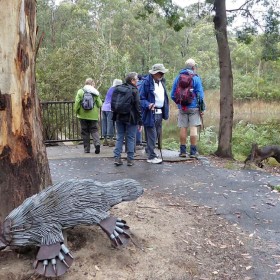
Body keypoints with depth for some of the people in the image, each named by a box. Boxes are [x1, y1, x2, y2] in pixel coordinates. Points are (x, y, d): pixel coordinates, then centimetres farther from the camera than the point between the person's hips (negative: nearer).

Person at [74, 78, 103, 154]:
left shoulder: (80, 91, -1)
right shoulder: (95, 92, 0)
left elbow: (77, 103, -5)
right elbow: (99, 104, -2)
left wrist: (76, 112, 8)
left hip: (83, 115, 0)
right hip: (93, 115, 0)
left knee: (85, 131, 7)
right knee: (94, 130, 8)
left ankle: (86, 149, 10)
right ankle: (97, 143, -17)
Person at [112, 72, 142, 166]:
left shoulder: (118, 89, 9)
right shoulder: (134, 90, -9)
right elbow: (137, 106, -10)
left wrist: (115, 117, 18)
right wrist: (140, 121, -6)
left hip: (119, 117, 5)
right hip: (131, 119, -5)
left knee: (119, 138, 10)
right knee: (130, 139, 2)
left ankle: (117, 158, 7)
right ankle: (130, 160, 6)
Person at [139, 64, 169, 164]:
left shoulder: (162, 82, 13)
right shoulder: (146, 82, -12)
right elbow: (141, 98, -13)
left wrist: (165, 112, 18)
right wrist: (148, 105, -30)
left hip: (159, 113, 8)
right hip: (150, 113, -8)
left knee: (157, 134, 17)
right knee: (152, 135, -4)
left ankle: (148, 150, 35)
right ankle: (151, 156, 5)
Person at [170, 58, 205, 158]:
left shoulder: (178, 78, 7)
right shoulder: (196, 78, -5)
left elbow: (172, 95, 9)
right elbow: (200, 95, -7)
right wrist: (202, 108, 0)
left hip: (182, 108, 4)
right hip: (194, 107, -3)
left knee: (183, 128, 7)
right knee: (193, 128, -1)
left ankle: (183, 151, 11)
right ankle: (193, 152, 0)